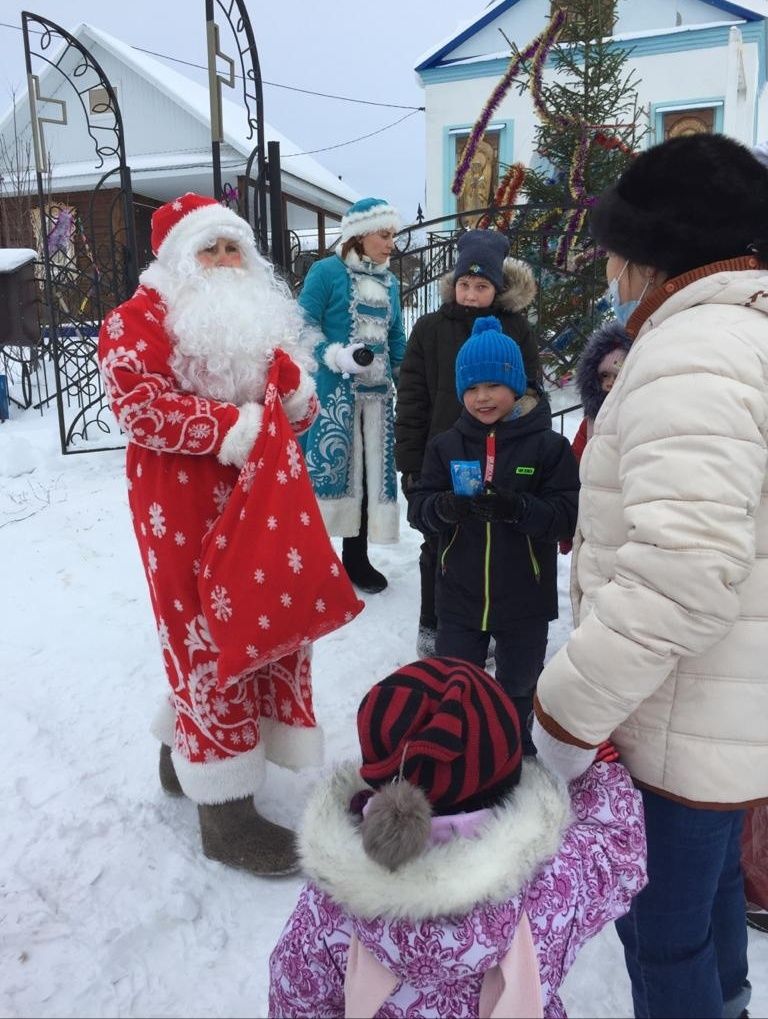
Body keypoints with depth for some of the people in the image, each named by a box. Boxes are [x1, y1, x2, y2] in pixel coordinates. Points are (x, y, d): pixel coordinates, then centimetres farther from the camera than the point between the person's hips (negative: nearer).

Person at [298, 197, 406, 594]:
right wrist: (336, 356, -23)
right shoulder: (326, 272, -4)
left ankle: (356, 556, 23)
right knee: (325, 467, -5)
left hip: (376, 395, 7)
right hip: (332, 394, -6)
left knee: (370, 472, 9)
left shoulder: (389, 282, 16)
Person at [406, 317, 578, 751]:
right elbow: (419, 508, -4)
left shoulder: (548, 446, -9)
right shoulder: (446, 445, -1)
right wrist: (444, 507, -26)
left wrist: (519, 509, -31)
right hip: (460, 597, 2)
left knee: (518, 685, 21)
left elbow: (568, 515, -14)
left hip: (525, 600, -1)